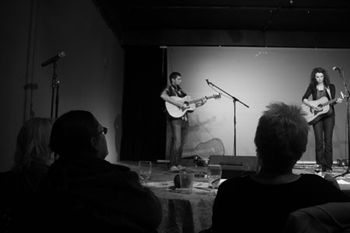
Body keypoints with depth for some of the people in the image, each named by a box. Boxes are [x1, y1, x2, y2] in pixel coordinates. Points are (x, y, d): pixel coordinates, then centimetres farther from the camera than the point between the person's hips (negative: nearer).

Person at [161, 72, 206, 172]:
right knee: (177, 142, -14)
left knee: (182, 143, 8)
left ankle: (178, 164, 17)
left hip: (184, 119, 7)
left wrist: (200, 103, 8)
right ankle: (172, 165, -7)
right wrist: (178, 104, -25)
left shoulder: (180, 90, 23)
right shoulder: (169, 89, 1)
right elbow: (163, 96, -24)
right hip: (175, 118, -7)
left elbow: (190, 105, 22)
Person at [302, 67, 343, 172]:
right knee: (319, 140, -6)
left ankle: (328, 166, 3)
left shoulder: (331, 87, 7)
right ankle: (320, 163, 4)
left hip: (329, 115, 0)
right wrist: (312, 106, -19)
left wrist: (337, 101, -14)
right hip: (316, 115, 0)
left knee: (328, 140, -2)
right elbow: (304, 99, -4)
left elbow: (332, 102, 7)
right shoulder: (312, 87, 5)